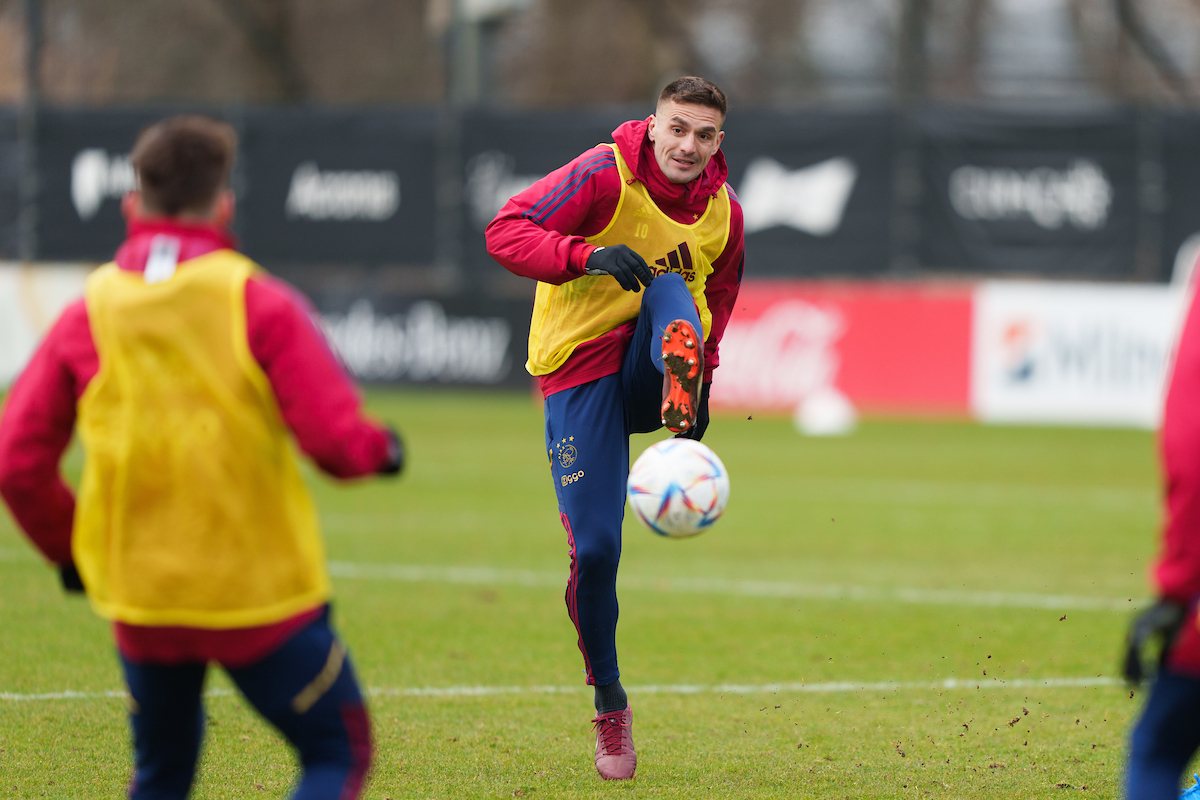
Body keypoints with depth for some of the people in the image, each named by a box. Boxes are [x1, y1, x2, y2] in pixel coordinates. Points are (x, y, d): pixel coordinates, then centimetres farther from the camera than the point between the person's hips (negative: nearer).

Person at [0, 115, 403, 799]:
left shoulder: (86, 315, 0)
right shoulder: (260, 305, -11)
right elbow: (336, 438, -16)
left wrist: (71, 552, 16)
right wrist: (383, 449, 7)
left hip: (141, 602, 4)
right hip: (262, 590, -4)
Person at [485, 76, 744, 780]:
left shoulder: (723, 212, 3)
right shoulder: (604, 176, -13)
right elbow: (506, 232, -22)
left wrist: (701, 378, 10)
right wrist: (588, 256, -37)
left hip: (652, 370, 3)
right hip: (581, 372, -3)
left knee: (670, 290, -29)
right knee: (594, 547, -10)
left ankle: (676, 420, -56)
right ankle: (610, 705, 10)